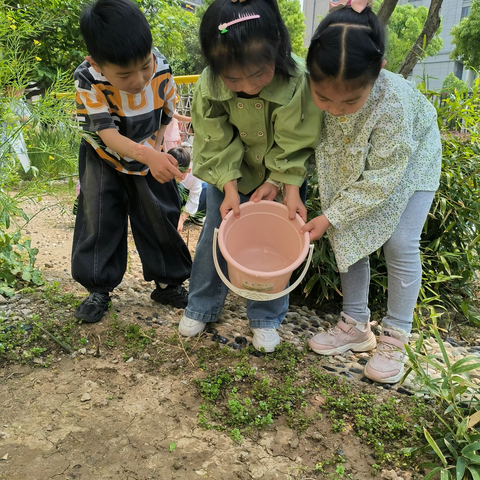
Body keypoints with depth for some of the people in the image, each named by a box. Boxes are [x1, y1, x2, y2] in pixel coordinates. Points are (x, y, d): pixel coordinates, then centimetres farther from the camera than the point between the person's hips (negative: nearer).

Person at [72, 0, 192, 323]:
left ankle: (169, 283, 20)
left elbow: (166, 116, -4)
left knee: (161, 219, 3)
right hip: (104, 159, -1)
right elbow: (108, 133, -36)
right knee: (98, 221, -2)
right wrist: (146, 154, -52)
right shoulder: (89, 81, -29)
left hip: (150, 156, 2)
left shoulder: (162, 71, -22)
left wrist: (155, 152, -13)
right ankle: (99, 288, 16)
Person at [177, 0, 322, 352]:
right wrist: (230, 188, -24)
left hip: (280, 176, -1)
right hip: (229, 174, 2)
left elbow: (296, 143, -21)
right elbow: (216, 143, -17)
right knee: (215, 235, 5)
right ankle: (201, 307, 26)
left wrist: (286, 187, -25)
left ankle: (266, 318, 22)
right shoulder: (209, 85, -25)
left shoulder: (297, 81, -32)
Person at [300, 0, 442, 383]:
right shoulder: (312, 85, -30)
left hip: (408, 163, -4)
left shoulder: (394, 104, -41)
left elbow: (381, 179, -31)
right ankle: (356, 326, 17)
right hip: (351, 164, 5)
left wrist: (331, 217, -29)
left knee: (400, 245, -10)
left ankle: (395, 339, 7)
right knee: (349, 236, 2)